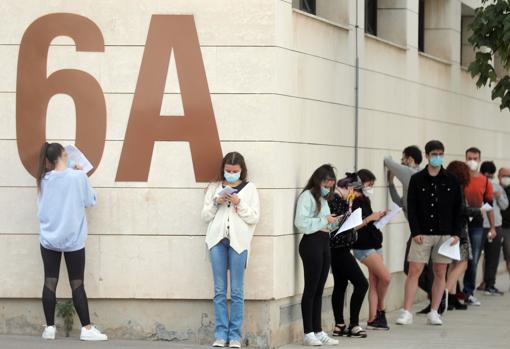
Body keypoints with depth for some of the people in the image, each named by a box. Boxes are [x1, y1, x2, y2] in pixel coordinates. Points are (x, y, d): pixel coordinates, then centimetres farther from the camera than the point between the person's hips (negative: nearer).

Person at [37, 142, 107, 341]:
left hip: (49, 238, 3)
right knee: (77, 283, 2)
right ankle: (87, 329, 2)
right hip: (73, 239, -3)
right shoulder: (78, 176, -11)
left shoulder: (44, 179, -1)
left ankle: (49, 328, 3)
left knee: (50, 282, 3)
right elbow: (90, 201, 1)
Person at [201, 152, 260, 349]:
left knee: (237, 291, -1)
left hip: (238, 241, -2)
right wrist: (216, 203, -5)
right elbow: (205, 216, 11)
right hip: (217, 239, 2)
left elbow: (255, 218, 2)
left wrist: (239, 203, -10)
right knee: (219, 291, 2)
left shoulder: (249, 188, 7)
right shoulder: (214, 188, 13)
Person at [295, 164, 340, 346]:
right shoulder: (307, 196, -7)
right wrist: (324, 220, -14)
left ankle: (318, 331, 14)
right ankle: (308, 333, -1)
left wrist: (334, 222, 5)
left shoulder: (323, 199, 19)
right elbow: (301, 223, -18)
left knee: (319, 290, 10)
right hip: (311, 243, -8)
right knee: (311, 289, -5)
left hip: (325, 243, 8)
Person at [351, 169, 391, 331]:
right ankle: (380, 309, 8)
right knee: (386, 277, -14)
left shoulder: (365, 201, 14)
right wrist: (369, 218, -20)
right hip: (363, 248, -9)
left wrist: (379, 216, 7)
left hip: (374, 245, 9)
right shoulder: (354, 202, -13)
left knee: (374, 282, 5)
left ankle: (373, 319, 5)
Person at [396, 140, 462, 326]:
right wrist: (415, 232, -10)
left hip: (444, 234, 1)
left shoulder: (451, 180, 5)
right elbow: (411, 208, 0)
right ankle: (406, 313, -4)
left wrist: (456, 233, -2)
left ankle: (434, 313, 10)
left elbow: (457, 209, 6)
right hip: (423, 234, -1)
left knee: (440, 273, 3)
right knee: (414, 271, -6)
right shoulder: (417, 179, 2)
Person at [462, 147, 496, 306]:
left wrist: (492, 227, 7)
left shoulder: (485, 182, 7)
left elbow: (489, 205, 11)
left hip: (477, 225, 2)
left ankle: (469, 292, 9)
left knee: (473, 261, 2)